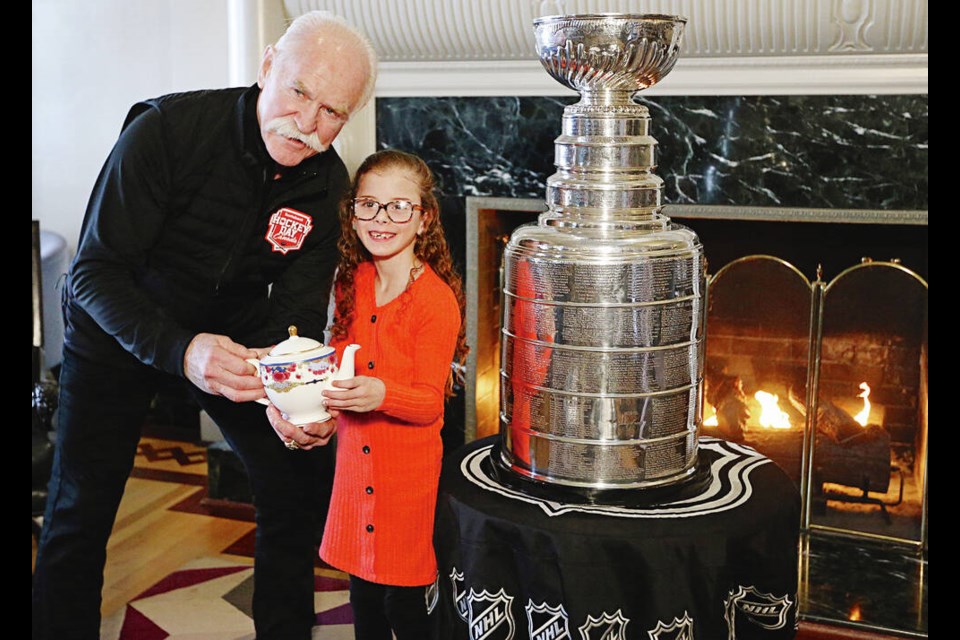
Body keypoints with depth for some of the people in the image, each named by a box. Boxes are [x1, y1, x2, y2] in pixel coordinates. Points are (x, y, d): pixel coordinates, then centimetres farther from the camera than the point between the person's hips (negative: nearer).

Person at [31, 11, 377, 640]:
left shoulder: (329, 185, -15)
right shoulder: (167, 129, -28)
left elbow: (298, 310, -14)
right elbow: (94, 272, -28)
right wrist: (180, 351, -45)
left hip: (235, 333, 4)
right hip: (118, 330, -3)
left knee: (300, 483, 1)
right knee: (79, 513, -3)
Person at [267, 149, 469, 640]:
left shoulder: (436, 299, -15)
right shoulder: (352, 282, 5)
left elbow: (429, 402, -16)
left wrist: (381, 395, -34)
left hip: (410, 471, -6)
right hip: (355, 464, 6)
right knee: (363, 597, 16)